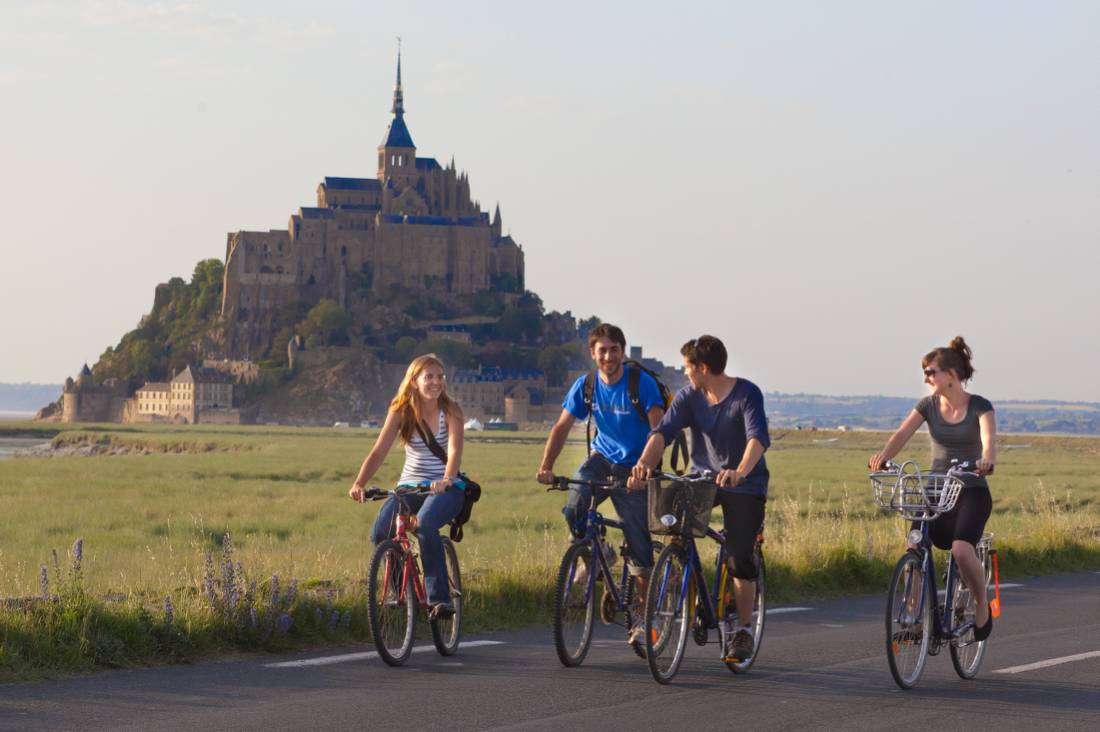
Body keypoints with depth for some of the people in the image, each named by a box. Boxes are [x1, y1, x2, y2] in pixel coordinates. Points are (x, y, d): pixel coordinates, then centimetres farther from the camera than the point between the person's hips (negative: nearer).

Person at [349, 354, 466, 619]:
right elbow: (378, 452, -10)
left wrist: (446, 480, -42)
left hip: (446, 488, -3)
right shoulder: (401, 411, -1)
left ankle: (439, 597, -27)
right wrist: (359, 483, -27)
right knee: (380, 532, -23)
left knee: (425, 525, -35)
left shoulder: (450, 410, -6)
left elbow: (455, 449, -22)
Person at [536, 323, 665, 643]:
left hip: (634, 468, -3)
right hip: (602, 458, 3)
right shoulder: (585, 386, -4)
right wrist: (546, 466, -21)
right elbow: (562, 427, -5)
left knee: (639, 542, -5)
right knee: (573, 509, -26)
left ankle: (644, 615, 9)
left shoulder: (642, 383, -16)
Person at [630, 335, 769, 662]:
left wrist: (740, 472, -51)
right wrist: (644, 463, -37)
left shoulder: (747, 394, -18)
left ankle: (744, 631, 7)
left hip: (745, 485, -4)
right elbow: (663, 431, -17)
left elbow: (758, 438, -32)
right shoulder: (689, 396, -5)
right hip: (704, 478, 4)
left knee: (740, 559, -8)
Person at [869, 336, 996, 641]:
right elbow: (902, 434, -11)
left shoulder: (979, 407, -8)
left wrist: (986, 459, -50)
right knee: (914, 548, -20)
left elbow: (989, 438, -26)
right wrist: (882, 456, -32)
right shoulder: (928, 405, 3)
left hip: (971, 492, -4)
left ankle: (982, 604, -2)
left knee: (961, 549, -28)